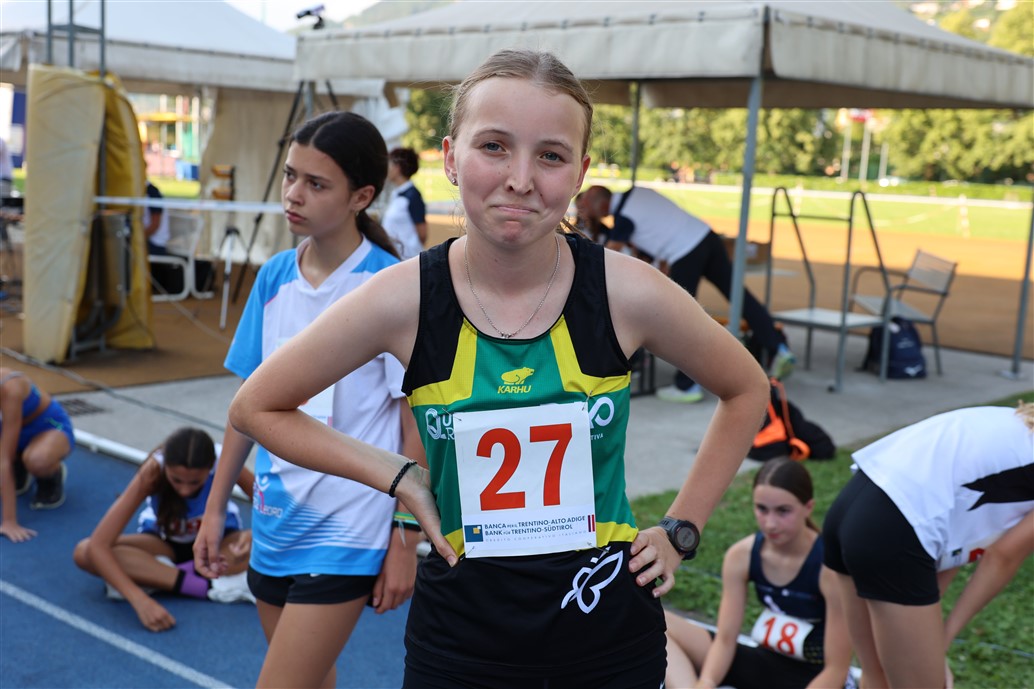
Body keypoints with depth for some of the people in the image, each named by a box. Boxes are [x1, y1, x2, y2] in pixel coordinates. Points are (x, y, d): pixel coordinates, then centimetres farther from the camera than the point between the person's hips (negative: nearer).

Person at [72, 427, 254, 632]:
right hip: (163, 541, 0)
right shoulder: (153, 472, -32)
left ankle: (156, 577, -26)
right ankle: (210, 586, -34)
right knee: (84, 552, -30)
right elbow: (98, 545, -38)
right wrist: (139, 600, -51)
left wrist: (252, 537, -48)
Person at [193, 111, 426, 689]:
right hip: (274, 521, 6)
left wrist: (405, 540, -10)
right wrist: (216, 506, 13)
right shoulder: (274, 277, 3)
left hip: (345, 534, -6)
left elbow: (416, 425, -11)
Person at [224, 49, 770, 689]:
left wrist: (682, 529, 2)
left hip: (611, 631, 0)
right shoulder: (404, 300, -14)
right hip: (460, 635, 0)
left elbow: (745, 390, 5)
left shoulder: (626, 293, -14)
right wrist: (399, 475, -7)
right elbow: (257, 407, 0)